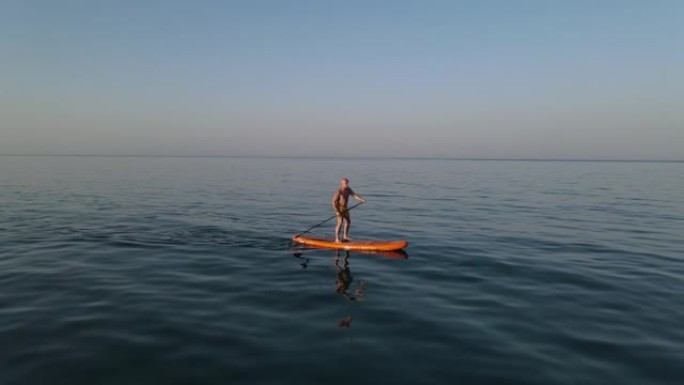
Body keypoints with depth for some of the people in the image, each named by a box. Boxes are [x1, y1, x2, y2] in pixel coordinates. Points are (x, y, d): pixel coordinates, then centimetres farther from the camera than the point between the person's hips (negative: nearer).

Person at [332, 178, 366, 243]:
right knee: (340, 222, -13)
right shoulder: (339, 191, -22)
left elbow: (355, 195, -5)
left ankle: (345, 236, 28)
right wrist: (337, 211, -24)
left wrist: (362, 199, -21)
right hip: (339, 208, -9)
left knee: (348, 221, 15)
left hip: (345, 208, 9)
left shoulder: (348, 189, 0)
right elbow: (334, 201, -22)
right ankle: (337, 239, -5)